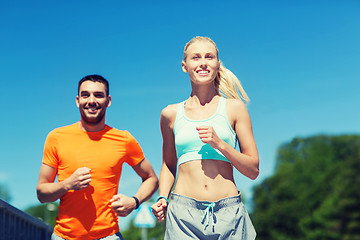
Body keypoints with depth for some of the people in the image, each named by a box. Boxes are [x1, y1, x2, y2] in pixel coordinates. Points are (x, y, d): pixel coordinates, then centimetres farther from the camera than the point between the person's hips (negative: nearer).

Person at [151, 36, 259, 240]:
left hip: (228, 213, 0)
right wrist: (162, 198, 5)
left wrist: (219, 144, -10)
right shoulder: (171, 114, 9)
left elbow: (253, 170, 3)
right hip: (184, 213, 1)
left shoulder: (234, 108, 5)